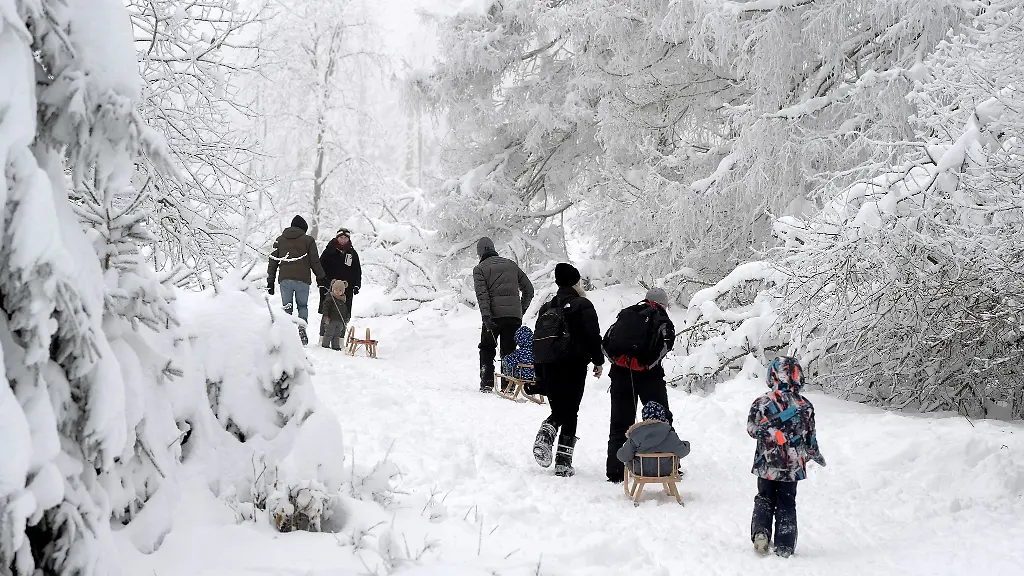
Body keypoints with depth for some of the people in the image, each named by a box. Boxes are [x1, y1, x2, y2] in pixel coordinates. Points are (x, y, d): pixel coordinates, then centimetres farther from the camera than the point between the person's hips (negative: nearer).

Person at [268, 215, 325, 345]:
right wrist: (321, 278, 11)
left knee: (287, 307, 8)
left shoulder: (280, 240, 14)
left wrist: (270, 281, 16)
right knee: (302, 306, 12)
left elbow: (273, 261, 13)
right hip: (302, 279, -2)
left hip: (285, 279, 2)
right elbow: (315, 261, 3)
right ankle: (302, 326, -13)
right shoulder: (308, 240, 5)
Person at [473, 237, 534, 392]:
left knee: (487, 349, 15)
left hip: (494, 315, -3)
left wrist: (486, 317, -15)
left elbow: (482, 295, -9)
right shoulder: (511, 265, 16)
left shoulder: (479, 269, 4)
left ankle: (487, 384, 7)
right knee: (509, 351, 9)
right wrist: (522, 309, 22)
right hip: (514, 315, 3)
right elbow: (528, 289, 14)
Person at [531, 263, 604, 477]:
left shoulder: (546, 308, 14)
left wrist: (539, 375, 20)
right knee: (570, 414, 2)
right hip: (573, 367, -5)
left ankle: (546, 435, -17)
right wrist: (598, 361, 2)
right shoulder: (582, 305, -4)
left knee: (558, 411, 16)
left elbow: (536, 341, 16)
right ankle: (563, 463, -2)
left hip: (548, 368, 5)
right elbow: (593, 336, -11)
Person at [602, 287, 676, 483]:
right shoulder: (662, 320, 9)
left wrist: (620, 361, 2)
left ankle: (615, 471, 3)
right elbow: (665, 342, -10)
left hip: (620, 375, 3)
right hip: (649, 375, -3)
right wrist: (647, 364, -11)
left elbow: (606, 342, 9)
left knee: (619, 423, 8)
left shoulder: (625, 315, 19)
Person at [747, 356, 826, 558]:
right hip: (792, 466, 0)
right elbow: (810, 437, 1)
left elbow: (752, 429, -2)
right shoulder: (805, 406, -8)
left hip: (766, 465, 0)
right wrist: (816, 455, 21)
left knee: (764, 499, 18)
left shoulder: (762, 403, -11)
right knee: (786, 504, 11)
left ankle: (760, 532, -3)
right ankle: (785, 547, 10)